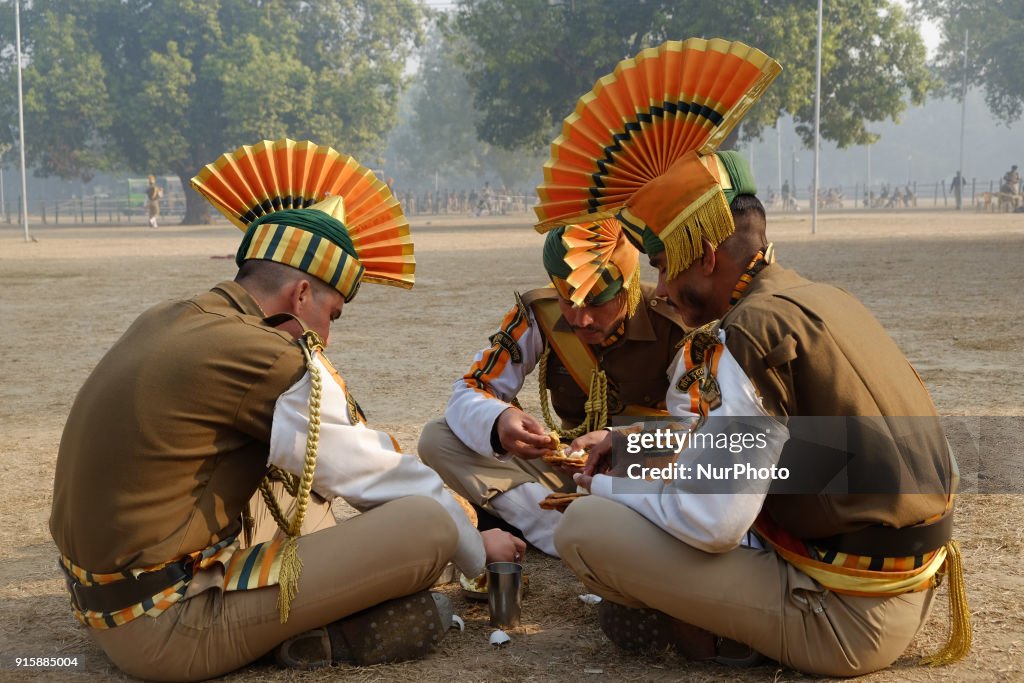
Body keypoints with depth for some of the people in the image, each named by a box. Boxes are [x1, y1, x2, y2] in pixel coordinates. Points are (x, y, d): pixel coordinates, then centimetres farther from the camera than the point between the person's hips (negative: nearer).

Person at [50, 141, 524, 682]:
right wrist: (476, 546, 8)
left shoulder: (164, 322, 8)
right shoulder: (268, 361, -17)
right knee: (428, 525, -15)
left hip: (101, 604, 10)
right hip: (170, 631, -10)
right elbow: (369, 471, -5)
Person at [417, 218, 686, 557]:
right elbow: (469, 392, -12)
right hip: (570, 463, 4)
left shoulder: (671, 325, -19)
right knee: (437, 437, -16)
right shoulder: (539, 316, -11)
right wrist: (498, 422, -37)